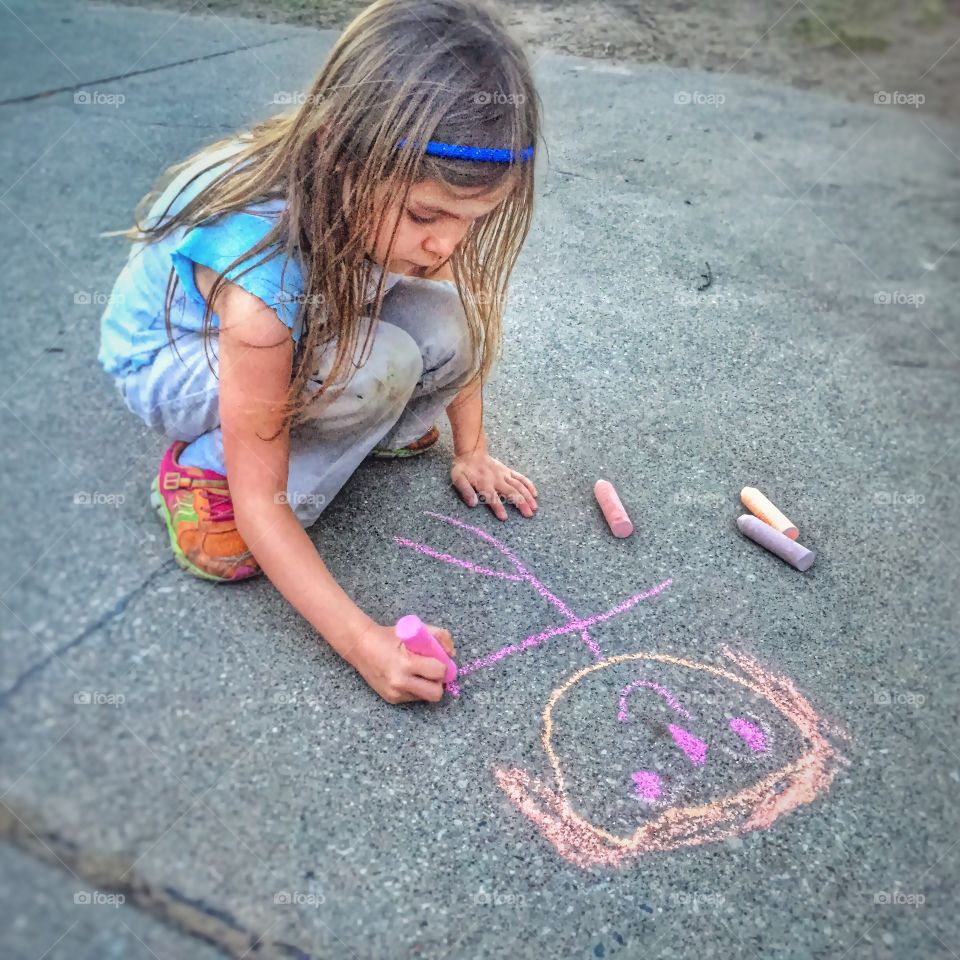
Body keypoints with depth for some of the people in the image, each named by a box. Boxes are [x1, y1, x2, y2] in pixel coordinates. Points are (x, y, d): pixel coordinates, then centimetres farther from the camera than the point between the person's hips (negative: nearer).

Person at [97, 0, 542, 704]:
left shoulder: (387, 200, -23)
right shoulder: (261, 275, -40)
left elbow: (462, 329, -4)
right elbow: (259, 501, -34)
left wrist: (471, 451, -3)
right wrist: (361, 640, -37)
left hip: (303, 333, 5)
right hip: (170, 365, -5)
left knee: (446, 326, -21)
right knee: (381, 366, -33)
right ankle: (207, 473, -13)